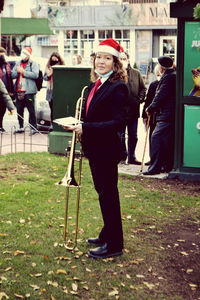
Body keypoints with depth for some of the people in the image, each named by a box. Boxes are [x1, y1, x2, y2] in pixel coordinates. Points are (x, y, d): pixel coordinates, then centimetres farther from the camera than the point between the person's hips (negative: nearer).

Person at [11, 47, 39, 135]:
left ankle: (33, 128, -1)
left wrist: (23, 72, -15)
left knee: (31, 110, -5)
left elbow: (35, 74, -15)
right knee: (19, 110, 9)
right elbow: (12, 75, 13)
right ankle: (21, 127, 17)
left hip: (29, 91, -6)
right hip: (19, 91, 6)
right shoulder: (18, 63, 18)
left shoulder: (33, 64, 1)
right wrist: (17, 71, -8)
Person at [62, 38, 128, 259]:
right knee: (103, 193, 19)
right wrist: (78, 126, 2)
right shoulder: (94, 85, 11)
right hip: (95, 149, 9)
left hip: (107, 150, -9)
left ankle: (113, 245, 10)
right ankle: (107, 235, 33)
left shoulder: (117, 88, -16)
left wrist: (85, 128, -25)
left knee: (108, 195, -1)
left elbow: (117, 123, -23)